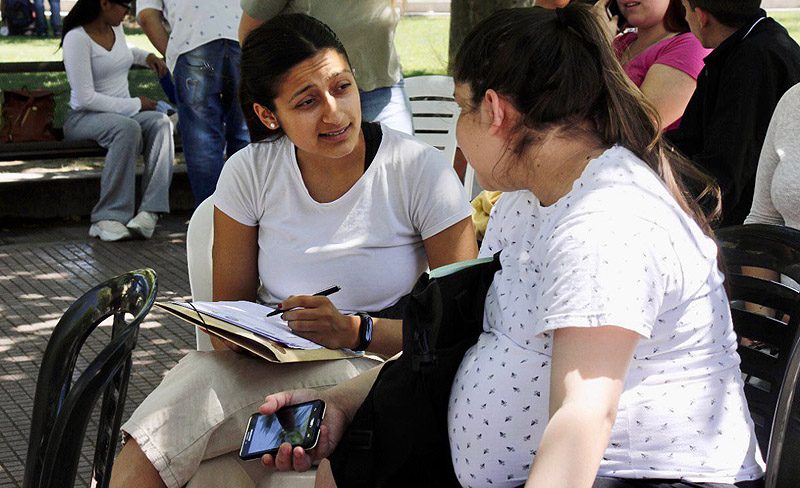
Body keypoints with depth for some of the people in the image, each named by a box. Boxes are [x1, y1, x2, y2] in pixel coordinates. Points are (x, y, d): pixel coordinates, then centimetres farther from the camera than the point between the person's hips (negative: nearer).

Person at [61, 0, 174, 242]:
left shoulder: (116, 28, 11)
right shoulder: (76, 38, -14)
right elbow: (85, 98, -19)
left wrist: (146, 56, 19)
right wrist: (135, 105, -17)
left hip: (123, 113, 7)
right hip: (83, 118, -7)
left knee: (161, 122, -27)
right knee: (127, 127, -39)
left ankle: (149, 212, -38)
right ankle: (108, 217, -36)